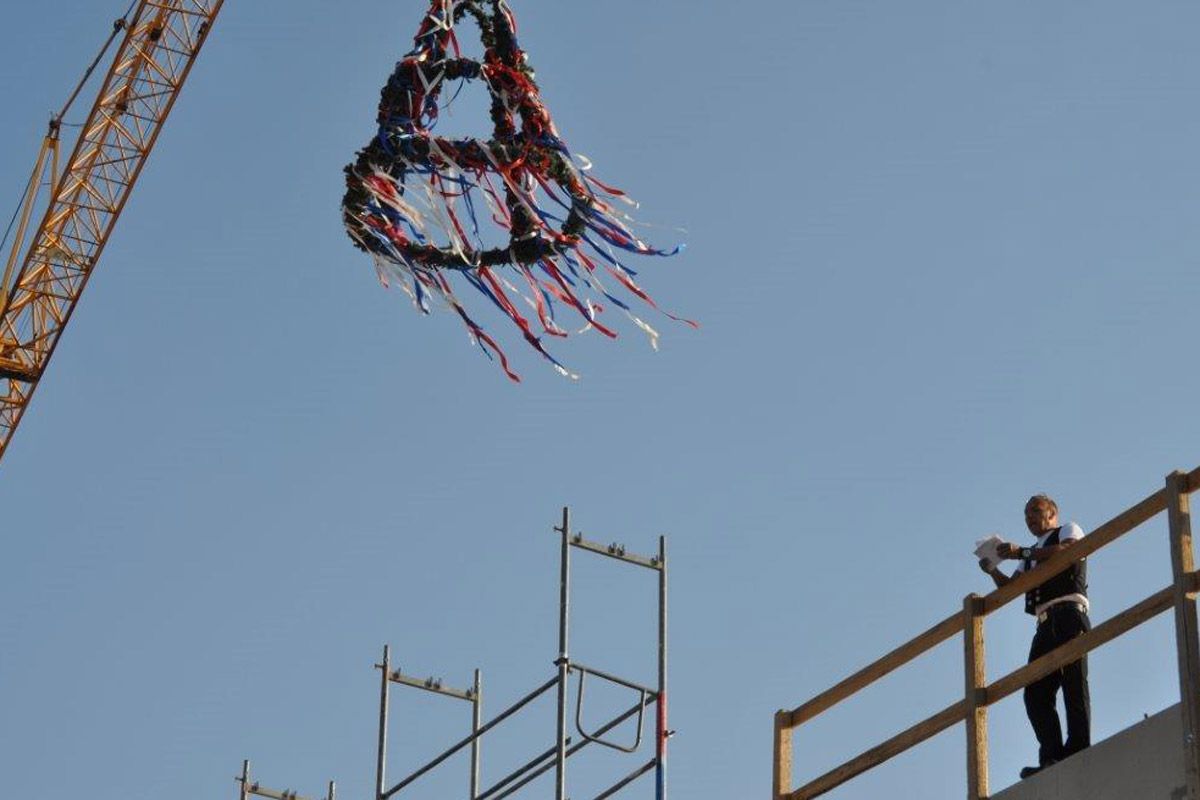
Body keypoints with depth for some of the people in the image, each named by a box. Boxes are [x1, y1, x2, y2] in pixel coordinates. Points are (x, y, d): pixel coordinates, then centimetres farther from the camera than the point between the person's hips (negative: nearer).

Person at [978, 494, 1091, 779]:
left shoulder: (1069, 530, 15)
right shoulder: (1034, 555, 35)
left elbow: (1069, 550, -9)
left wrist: (1021, 552, -12)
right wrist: (993, 571, 5)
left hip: (1068, 613, -7)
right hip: (1045, 624, 7)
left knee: (1073, 683, -17)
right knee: (1036, 691, -7)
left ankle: (1078, 752, -26)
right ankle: (1052, 757, -14)